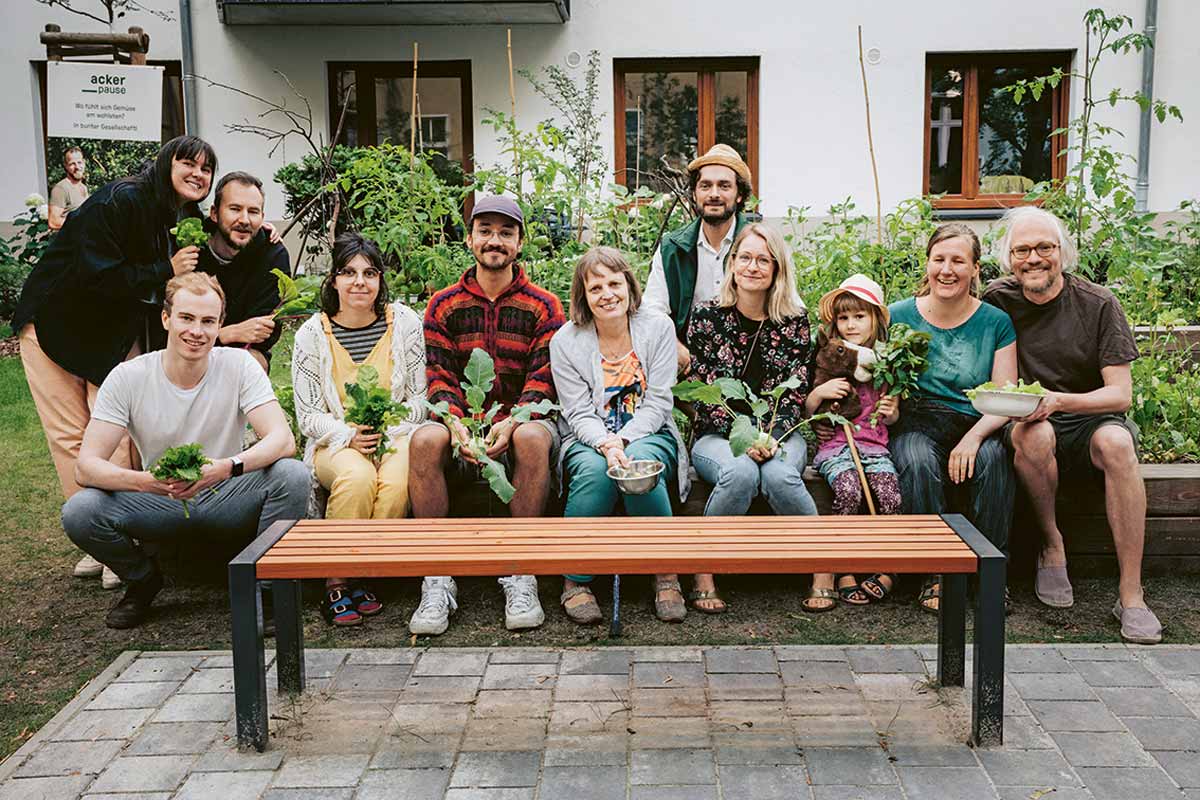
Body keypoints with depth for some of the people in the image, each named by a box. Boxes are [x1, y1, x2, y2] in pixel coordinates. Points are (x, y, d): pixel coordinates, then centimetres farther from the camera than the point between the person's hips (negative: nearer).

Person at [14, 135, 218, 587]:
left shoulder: (190, 223, -1)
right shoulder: (119, 201, -22)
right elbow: (96, 276, -28)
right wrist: (164, 272, -26)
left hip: (118, 335, 4)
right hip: (55, 325, -4)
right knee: (71, 436, -3)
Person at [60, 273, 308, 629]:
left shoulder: (239, 365, -12)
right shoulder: (127, 378, -11)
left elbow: (283, 439, -23)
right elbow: (86, 465, -16)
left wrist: (227, 467, -43)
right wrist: (143, 480, -38)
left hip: (225, 499, -1)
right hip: (158, 503, 1)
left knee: (292, 474, -29)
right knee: (79, 511, -26)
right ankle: (143, 580, 6)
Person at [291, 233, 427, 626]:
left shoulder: (405, 321, 2)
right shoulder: (312, 334, 2)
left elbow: (418, 399, 4)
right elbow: (308, 416, 1)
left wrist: (388, 431, -12)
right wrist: (349, 434, -17)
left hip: (395, 435, 1)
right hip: (336, 442, 0)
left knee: (396, 482, -33)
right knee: (357, 477, -35)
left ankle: (358, 578, -17)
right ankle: (336, 580, -21)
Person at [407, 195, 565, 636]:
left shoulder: (543, 306, 6)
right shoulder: (443, 305, 11)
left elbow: (542, 382, -3)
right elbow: (439, 380, 3)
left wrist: (511, 422, -23)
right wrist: (456, 424, -18)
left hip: (522, 421, -1)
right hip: (463, 422, 2)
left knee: (533, 437, -37)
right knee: (425, 439, -32)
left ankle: (521, 578, -26)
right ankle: (437, 580, -24)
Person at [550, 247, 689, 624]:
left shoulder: (658, 328, 0)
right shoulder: (565, 342, -2)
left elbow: (658, 402, -5)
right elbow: (579, 413, -6)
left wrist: (622, 441, -20)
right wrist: (605, 444, -27)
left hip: (647, 435, 0)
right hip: (590, 439, 0)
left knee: (641, 464, -34)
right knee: (595, 470, -35)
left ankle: (666, 576, -18)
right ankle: (576, 581, -19)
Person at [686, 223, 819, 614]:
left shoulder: (795, 321, 6)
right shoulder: (706, 318, 1)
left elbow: (796, 393, 2)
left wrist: (771, 438, -15)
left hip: (779, 434, 1)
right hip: (717, 435, -1)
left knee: (779, 476, -33)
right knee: (740, 473, -35)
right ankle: (703, 576, -20)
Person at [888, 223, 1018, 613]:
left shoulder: (996, 322, 3)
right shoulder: (899, 316, 4)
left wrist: (974, 437, -20)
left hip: (975, 425, 1)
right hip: (916, 423, 0)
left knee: (994, 460, -32)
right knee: (918, 463, -33)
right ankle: (933, 574, -21)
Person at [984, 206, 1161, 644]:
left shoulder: (1099, 304, -4)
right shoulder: (997, 301, 0)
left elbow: (1121, 394, -8)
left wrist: (1059, 401, -26)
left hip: (1090, 419, 0)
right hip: (1029, 422, 0)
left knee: (1116, 441, -35)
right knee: (1033, 436, -36)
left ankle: (1131, 595, -29)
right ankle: (1052, 545, -12)